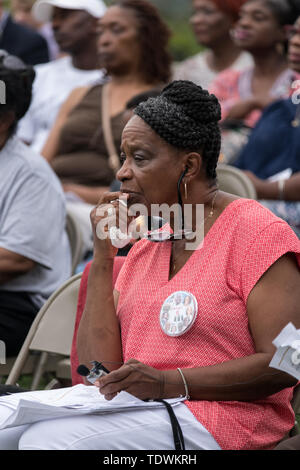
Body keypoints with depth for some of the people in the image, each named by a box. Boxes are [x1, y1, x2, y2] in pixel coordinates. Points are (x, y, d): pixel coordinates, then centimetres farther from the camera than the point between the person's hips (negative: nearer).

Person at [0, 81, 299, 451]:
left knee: (49, 438, -27)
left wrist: (170, 383, -20)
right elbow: (101, 368, 9)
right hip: (139, 410, 7)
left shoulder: (256, 231, -3)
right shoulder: (144, 248, 19)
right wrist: (102, 257, 5)